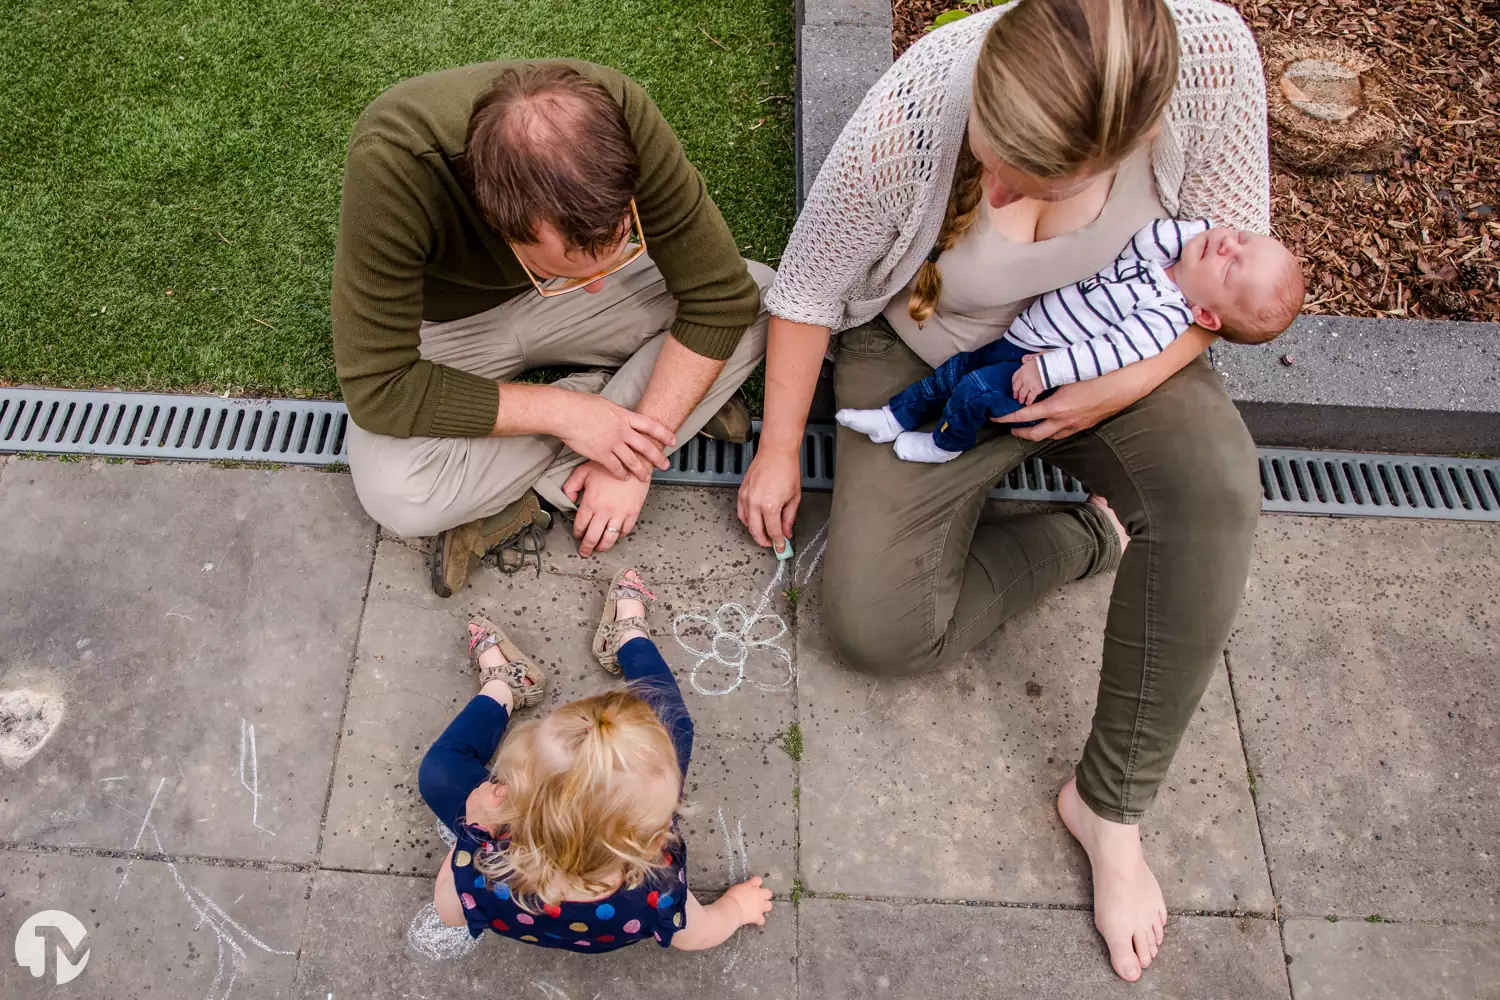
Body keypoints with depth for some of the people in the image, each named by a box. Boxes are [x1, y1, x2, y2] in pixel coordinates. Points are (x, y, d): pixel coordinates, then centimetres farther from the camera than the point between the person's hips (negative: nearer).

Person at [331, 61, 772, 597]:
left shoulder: (618, 114, -31)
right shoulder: (390, 164, -38)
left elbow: (722, 294, -23)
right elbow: (378, 388, -32)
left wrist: (632, 456, -26)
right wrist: (565, 412, -32)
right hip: (446, 325, -3)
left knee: (766, 300, -17)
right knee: (397, 495, -33)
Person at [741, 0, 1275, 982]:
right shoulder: (910, 115, -31)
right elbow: (808, 290, -14)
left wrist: (1132, 382, -25)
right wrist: (779, 453, -7)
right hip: (929, 361, 0)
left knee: (1216, 492, -32)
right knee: (874, 628, -16)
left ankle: (1110, 803, -14)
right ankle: (1088, 537, 7)